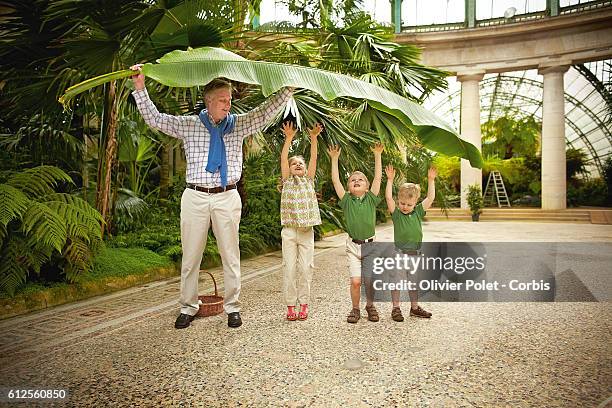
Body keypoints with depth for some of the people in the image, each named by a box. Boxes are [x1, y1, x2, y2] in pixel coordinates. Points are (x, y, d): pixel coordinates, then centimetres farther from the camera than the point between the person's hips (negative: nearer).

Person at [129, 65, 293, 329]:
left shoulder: (238, 124, 8)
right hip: (195, 197, 0)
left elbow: (265, 113, 7)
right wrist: (140, 88, 0)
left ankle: (232, 307, 20)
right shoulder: (188, 125, 6)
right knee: (191, 255, 7)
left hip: (227, 197, 1)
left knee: (230, 255, 7)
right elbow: (154, 119, 5)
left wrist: (289, 89, 2)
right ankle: (188, 307, 22)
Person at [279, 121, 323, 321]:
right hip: (289, 231, -1)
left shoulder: (309, 181, 11)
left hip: (307, 231, 1)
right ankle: (290, 305, 9)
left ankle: (304, 304, 13)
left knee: (305, 268, 3)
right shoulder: (287, 181, 6)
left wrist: (313, 138, -13)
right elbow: (283, 159, -7)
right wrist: (289, 139, -18)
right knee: (290, 269, 0)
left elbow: (313, 158, -1)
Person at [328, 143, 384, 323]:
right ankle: (355, 309, 16)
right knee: (355, 281, -6)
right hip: (353, 245, 0)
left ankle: (370, 305, 29)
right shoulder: (346, 201, 2)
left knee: (369, 280, 4)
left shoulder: (371, 199, 3)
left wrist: (377, 155, -6)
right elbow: (335, 181, -2)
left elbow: (378, 177, -3)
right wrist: (334, 159, -4)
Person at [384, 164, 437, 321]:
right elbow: (389, 198, -16)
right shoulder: (396, 213, -5)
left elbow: (430, 198, 1)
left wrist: (431, 180, -3)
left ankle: (415, 307, 28)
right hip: (399, 252, -3)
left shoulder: (418, 212, 4)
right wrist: (390, 180, -19)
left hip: (415, 253, 4)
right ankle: (396, 308, 14)